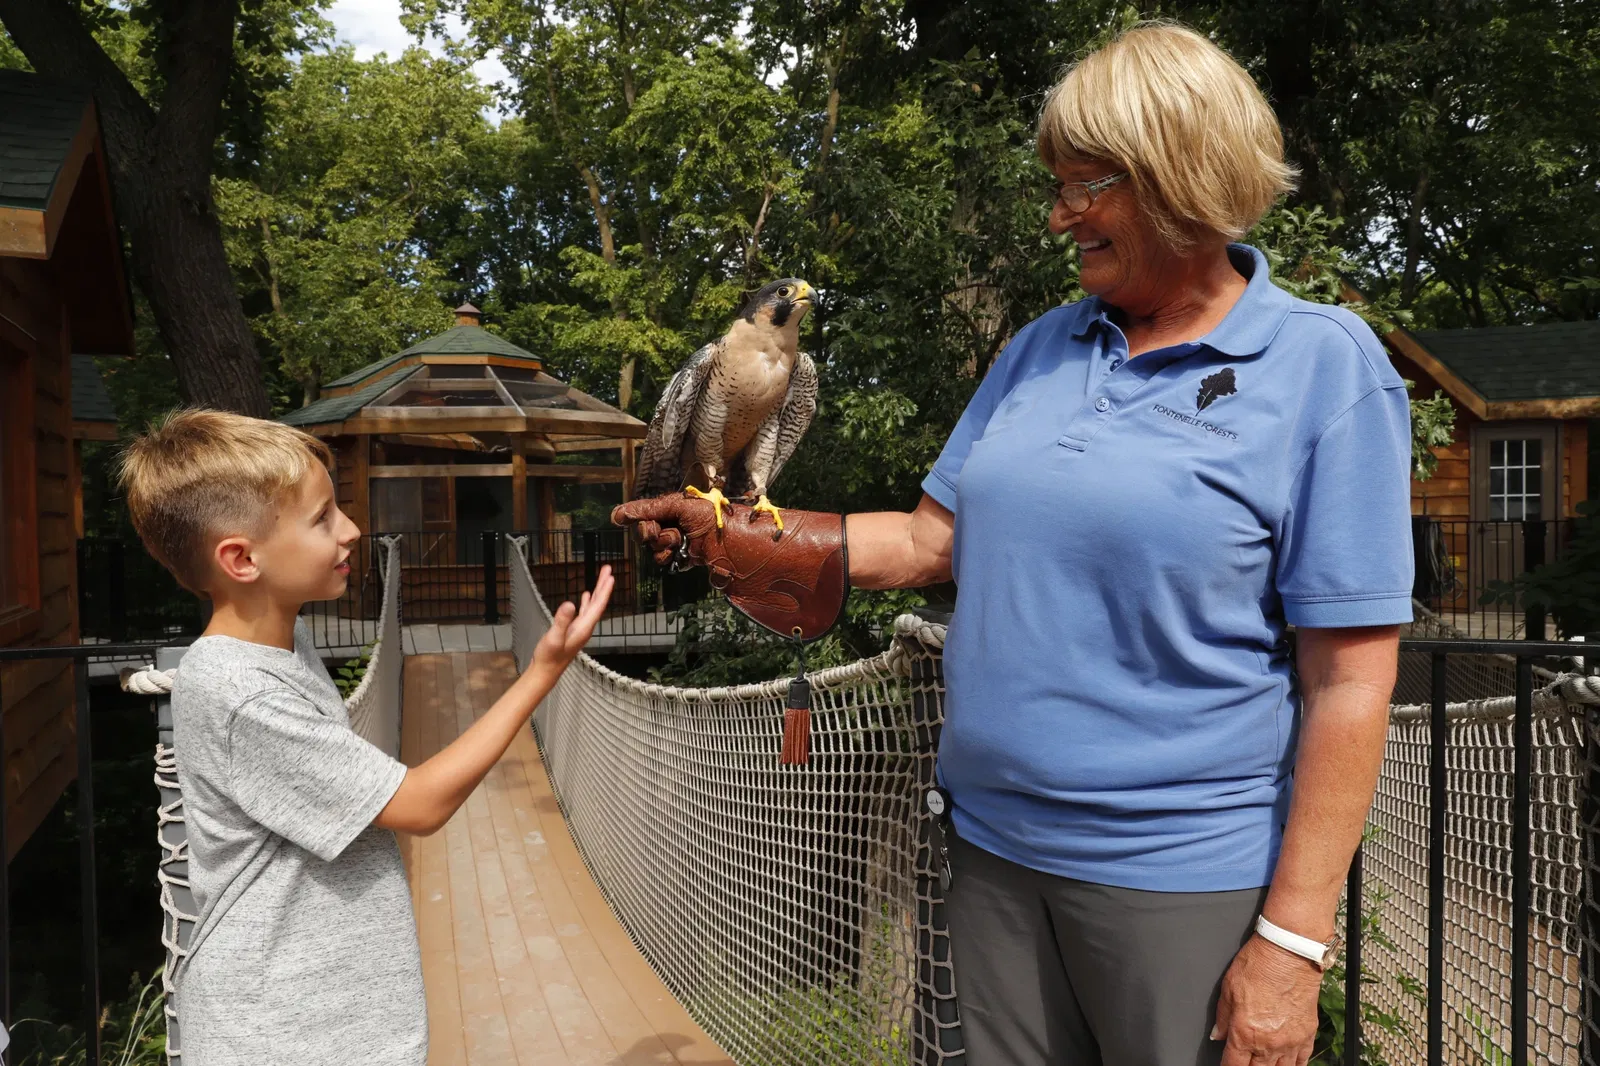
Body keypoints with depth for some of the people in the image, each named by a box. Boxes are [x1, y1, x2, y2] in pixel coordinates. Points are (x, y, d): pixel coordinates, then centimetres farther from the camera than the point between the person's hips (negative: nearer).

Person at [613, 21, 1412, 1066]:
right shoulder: (1043, 347, 7)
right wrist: (742, 539, -3)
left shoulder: (1325, 367, -10)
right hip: (995, 844, 5)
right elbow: (933, 540, 8)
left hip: (1184, 874, -5)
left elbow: (1349, 682, -13)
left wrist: (1293, 939, -14)